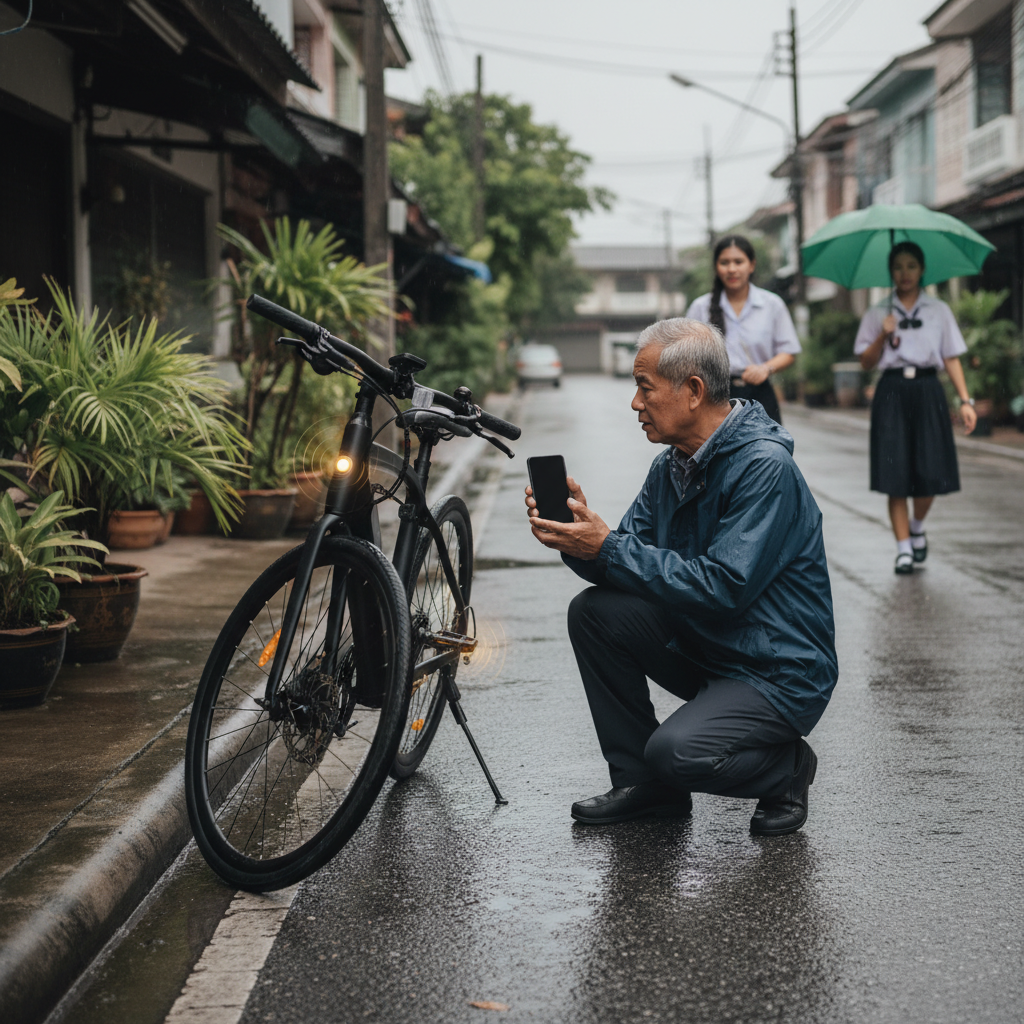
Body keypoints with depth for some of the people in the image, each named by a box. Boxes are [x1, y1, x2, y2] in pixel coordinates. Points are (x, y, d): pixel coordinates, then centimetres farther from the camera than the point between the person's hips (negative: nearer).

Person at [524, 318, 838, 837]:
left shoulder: (765, 467, -21)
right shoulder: (671, 466, 6)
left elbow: (724, 587, -28)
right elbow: (625, 560, 4)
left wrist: (607, 546, -26)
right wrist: (576, 533, -18)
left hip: (780, 674, -8)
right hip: (703, 648, 8)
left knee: (677, 751, -29)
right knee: (594, 611, -8)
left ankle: (786, 768, 4)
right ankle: (642, 782, 4)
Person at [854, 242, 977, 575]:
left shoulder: (939, 311, 10)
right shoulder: (877, 315, 9)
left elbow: (952, 358, 6)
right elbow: (866, 362, 6)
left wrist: (965, 400, -3)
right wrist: (883, 336, -11)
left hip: (927, 391, 0)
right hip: (892, 393, 0)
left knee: (931, 472, -4)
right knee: (895, 474, -4)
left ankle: (917, 526, 25)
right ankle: (903, 548, 4)